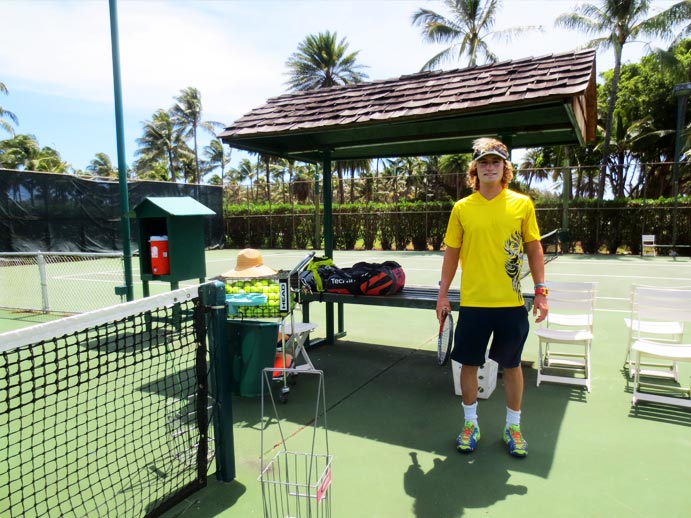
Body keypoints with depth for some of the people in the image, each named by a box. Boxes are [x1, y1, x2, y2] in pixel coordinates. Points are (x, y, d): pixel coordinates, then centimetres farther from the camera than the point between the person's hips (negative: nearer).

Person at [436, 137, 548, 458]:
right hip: (473, 302, 0)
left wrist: (540, 291, 0)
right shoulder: (461, 208, 1)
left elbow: (534, 249, 5)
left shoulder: (522, 204, 1)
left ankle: (513, 428, 30)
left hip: (512, 303, 0)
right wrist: (442, 294, 2)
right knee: (469, 363, 9)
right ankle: (470, 424, 28)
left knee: (512, 365, 12)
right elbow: (451, 253, 5)